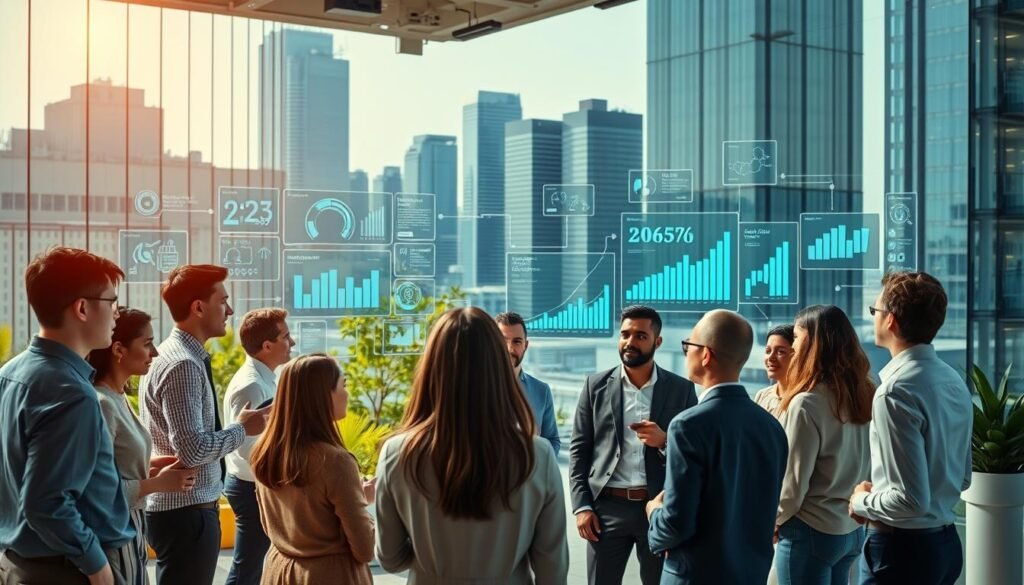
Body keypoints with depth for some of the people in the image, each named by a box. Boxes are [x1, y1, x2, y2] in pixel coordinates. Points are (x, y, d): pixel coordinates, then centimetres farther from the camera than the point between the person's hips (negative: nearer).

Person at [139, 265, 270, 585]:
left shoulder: (181, 356, 10)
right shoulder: (183, 365, -20)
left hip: (185, 506, 10)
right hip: (187, 511, -10)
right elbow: (193, 450, -26)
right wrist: (242, 428, -14)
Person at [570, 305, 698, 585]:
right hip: (607, 506, 1)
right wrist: (582, 505, -3)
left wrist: (665, 441, -15)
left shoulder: (681, 389, 4)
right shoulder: (596, 385, 6)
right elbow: (579, 448, 5)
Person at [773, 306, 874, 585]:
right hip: (852, 529, 7)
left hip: (810, 531, -7)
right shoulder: (864, 394, 2)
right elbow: (863, 468, 8)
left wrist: (773, 521, 0)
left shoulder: (807, 403, -19)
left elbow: (793, 482, -15)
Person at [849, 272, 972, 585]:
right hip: (946, 541, 9)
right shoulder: (954, 380, 5)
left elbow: (911, 499, -25)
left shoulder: (896, 390, -22)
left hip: (900, 547, -8)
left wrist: (862, 502, -7)